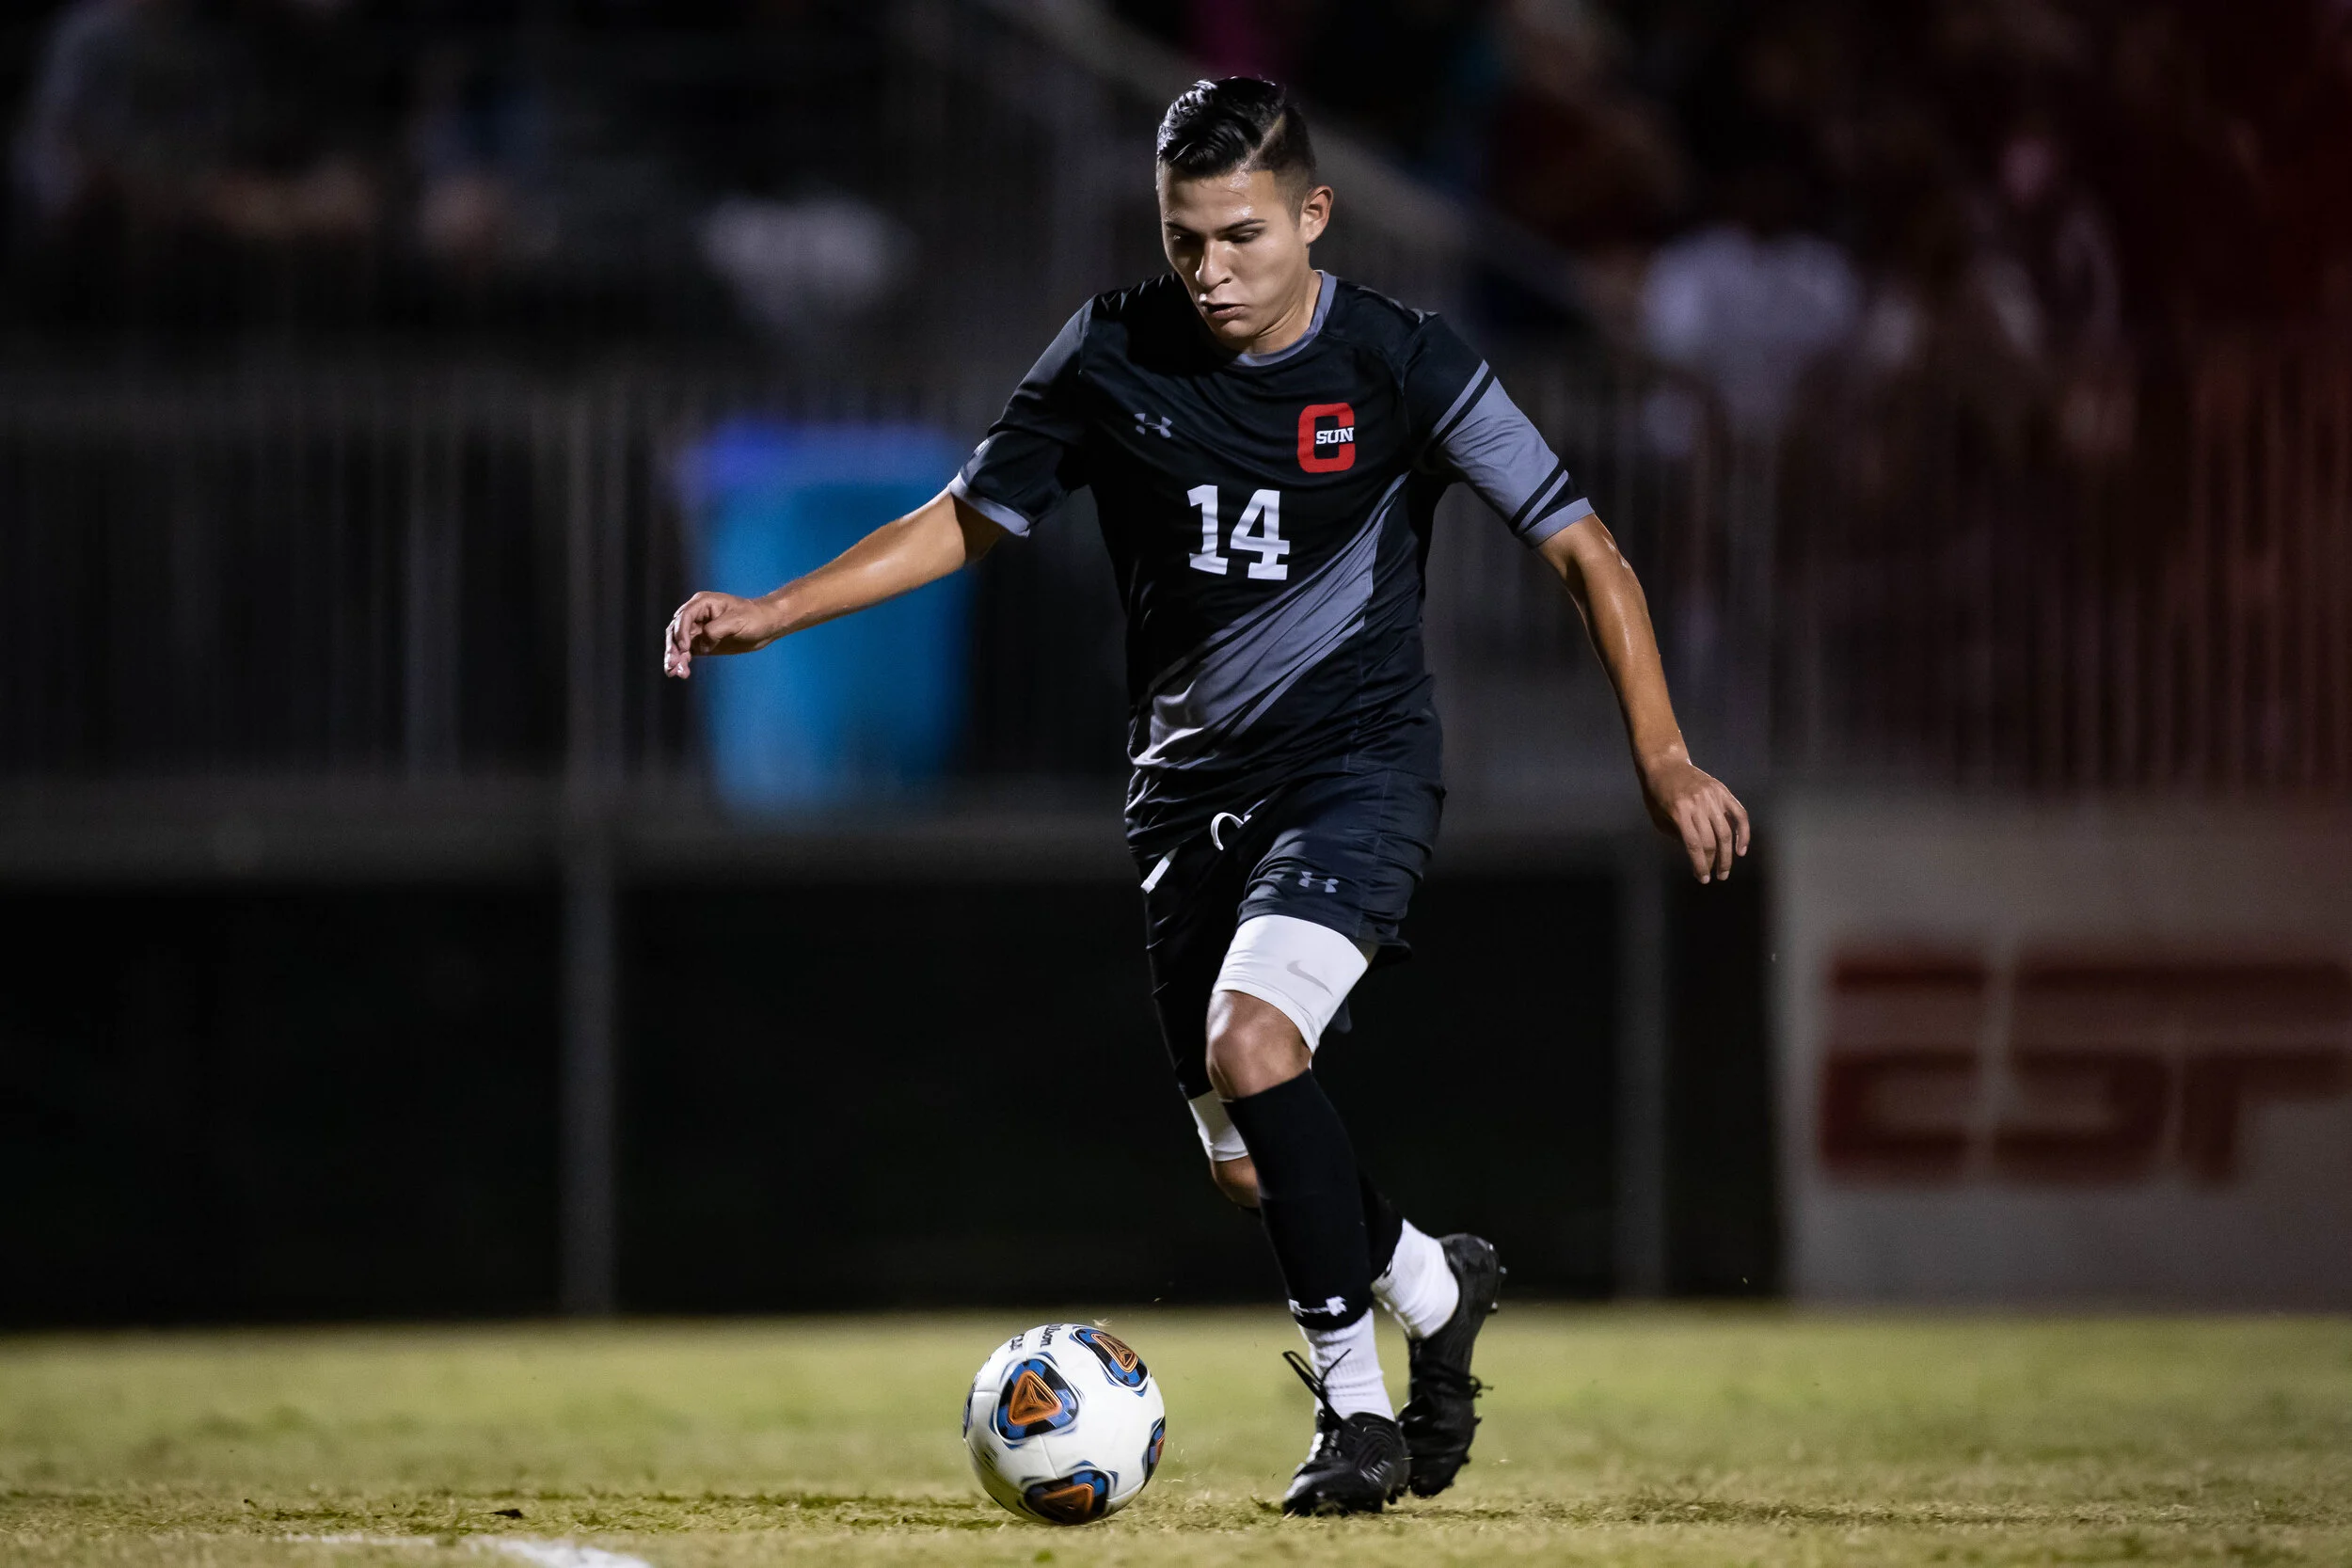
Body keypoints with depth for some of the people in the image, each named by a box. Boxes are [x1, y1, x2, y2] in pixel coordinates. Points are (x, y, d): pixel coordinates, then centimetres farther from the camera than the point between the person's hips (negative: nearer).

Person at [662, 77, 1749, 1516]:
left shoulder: (1401, 363, -11)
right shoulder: (1116, 358, -3)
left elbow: (1583, 550, -6)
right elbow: (970, 520, 8)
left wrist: (1665, 759, -14)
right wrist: (773, 611, -3)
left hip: (1358, 760, -4)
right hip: (1194, 777, 5)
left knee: (1252, 1042, -28)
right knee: (1248, 1168, 4)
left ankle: (1358, 1401, -16)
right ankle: (1434, 1286, 34)